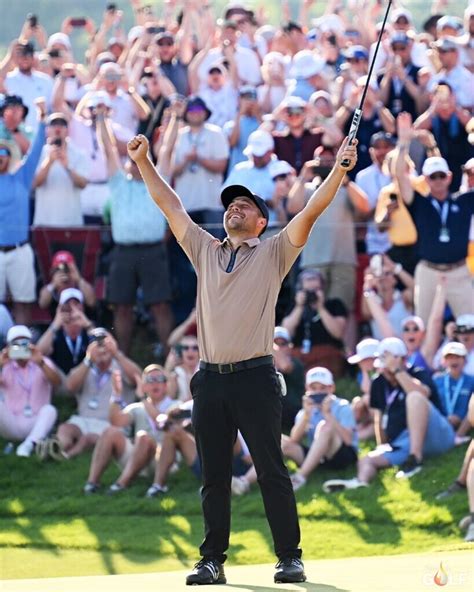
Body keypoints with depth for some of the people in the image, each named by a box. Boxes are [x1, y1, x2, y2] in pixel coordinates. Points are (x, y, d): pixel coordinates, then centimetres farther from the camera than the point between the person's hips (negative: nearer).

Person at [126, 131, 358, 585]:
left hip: (254, 376, -4)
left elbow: (311, 211, -4)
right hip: (210, 378, 4)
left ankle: (290, 557, -1)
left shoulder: (273, 254, 7)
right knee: (213, 476, 6)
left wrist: (339, 171, -15)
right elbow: (169, 204, 20)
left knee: (272, 470, -4)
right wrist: (143, 162, 16)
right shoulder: (205, 250, 18)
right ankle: (212, 561, 9)